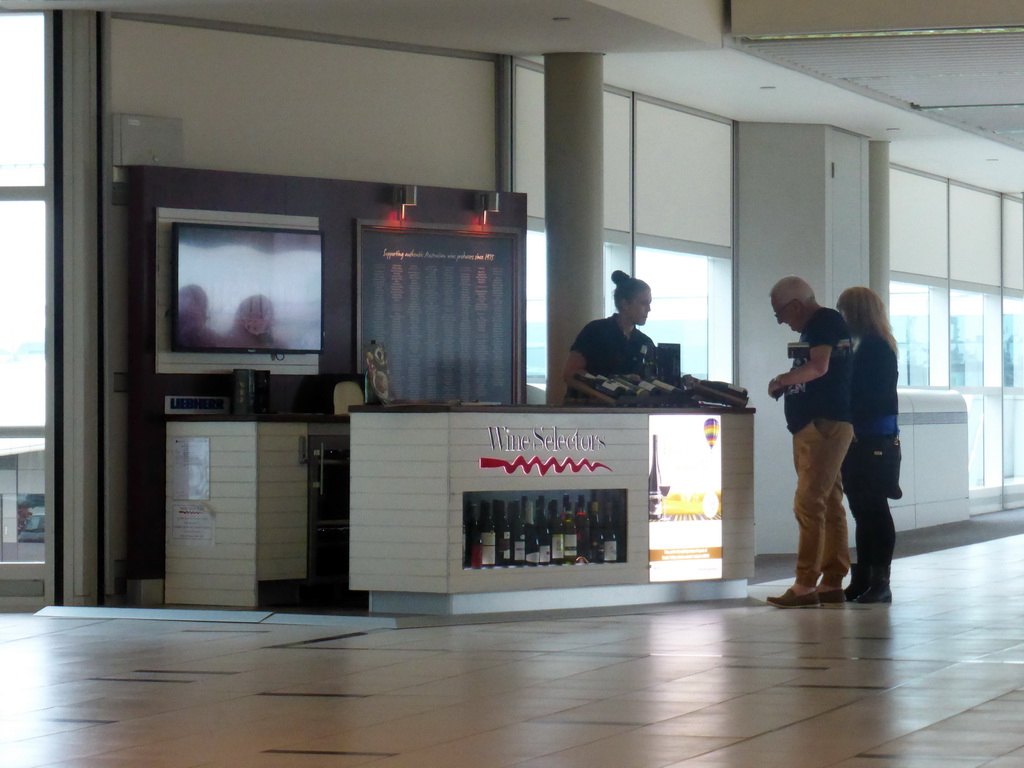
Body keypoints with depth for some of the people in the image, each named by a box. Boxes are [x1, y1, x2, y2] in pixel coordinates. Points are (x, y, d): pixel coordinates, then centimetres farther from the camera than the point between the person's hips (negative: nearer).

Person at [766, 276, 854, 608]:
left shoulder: (825, 322, -10)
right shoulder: (813, 328, 21)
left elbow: (819, 366, -22)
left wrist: (782, 379, -9)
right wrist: (786, 385, 11)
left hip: (824, 426, -11)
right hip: (811, 427, 11)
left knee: (809, 504, -13)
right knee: (829, 505, 10)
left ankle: (805, 585, -14)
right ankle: (832, 584, 12)